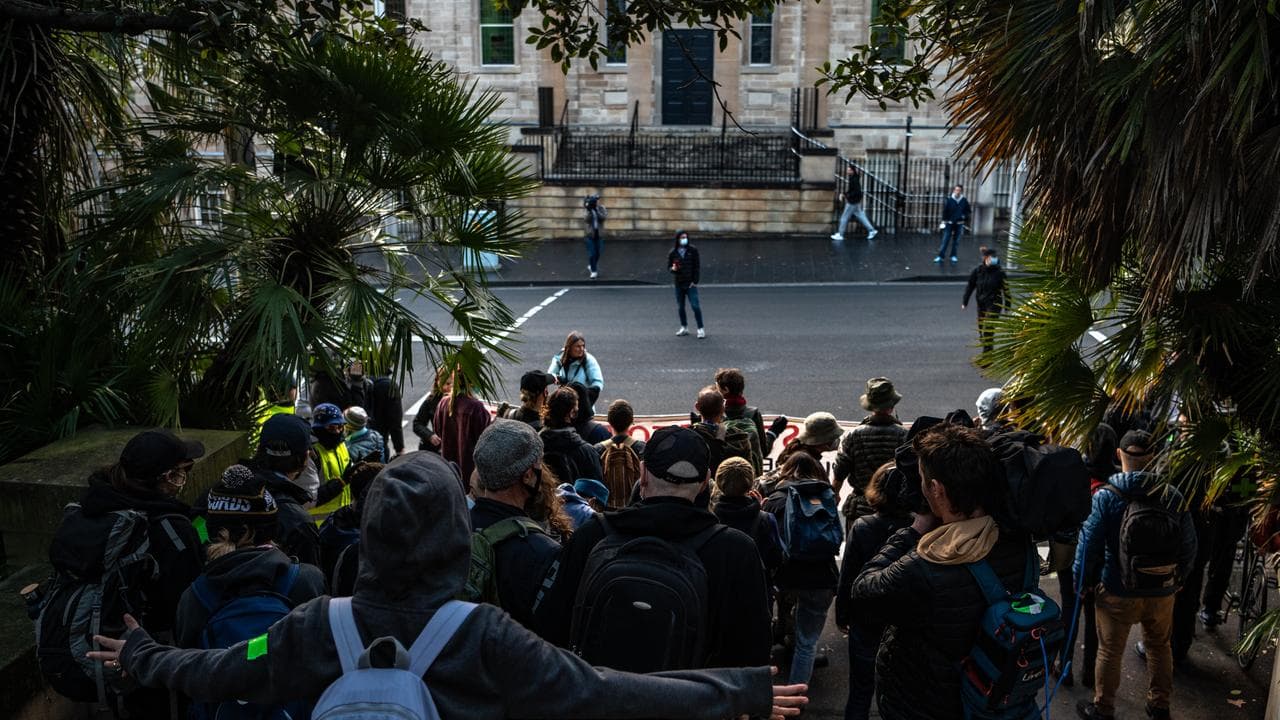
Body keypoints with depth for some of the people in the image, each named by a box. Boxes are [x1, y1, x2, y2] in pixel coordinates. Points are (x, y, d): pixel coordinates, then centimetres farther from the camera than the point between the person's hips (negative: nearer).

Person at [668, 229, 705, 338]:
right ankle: (684, 328, 24)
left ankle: (701, 328, -4)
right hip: (678, 284, 3)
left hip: (690, 284, -3)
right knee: (680, 307, 10)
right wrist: (673, 269, -15)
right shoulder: (672, 253, 3)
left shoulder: (693, 250, -1)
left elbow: (697, 266, -1)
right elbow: (669, 266, 9)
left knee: (695, 306, -10)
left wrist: (695, 281, -8)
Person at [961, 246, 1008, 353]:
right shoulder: (978, 270, -2)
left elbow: (1006, 289, -1)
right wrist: (965, 302, 5)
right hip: (981, 303, 4)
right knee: (981, 327, 16)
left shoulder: (999, 272, -8)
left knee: (988, 329, -13)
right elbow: (970, 286, 6)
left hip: (994, 304, -4)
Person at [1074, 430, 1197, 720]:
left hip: (1118, 593, -3)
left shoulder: (1106, 496, -15)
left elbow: (1089, 545, -13)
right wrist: (1177, 579, 16)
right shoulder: (1173, 496, -7)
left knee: (1110, 652, 13)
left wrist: (1083, 582, 1)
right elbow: (1189, 547, 1)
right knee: (1160, 648, 23)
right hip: (1163, 593, 3)